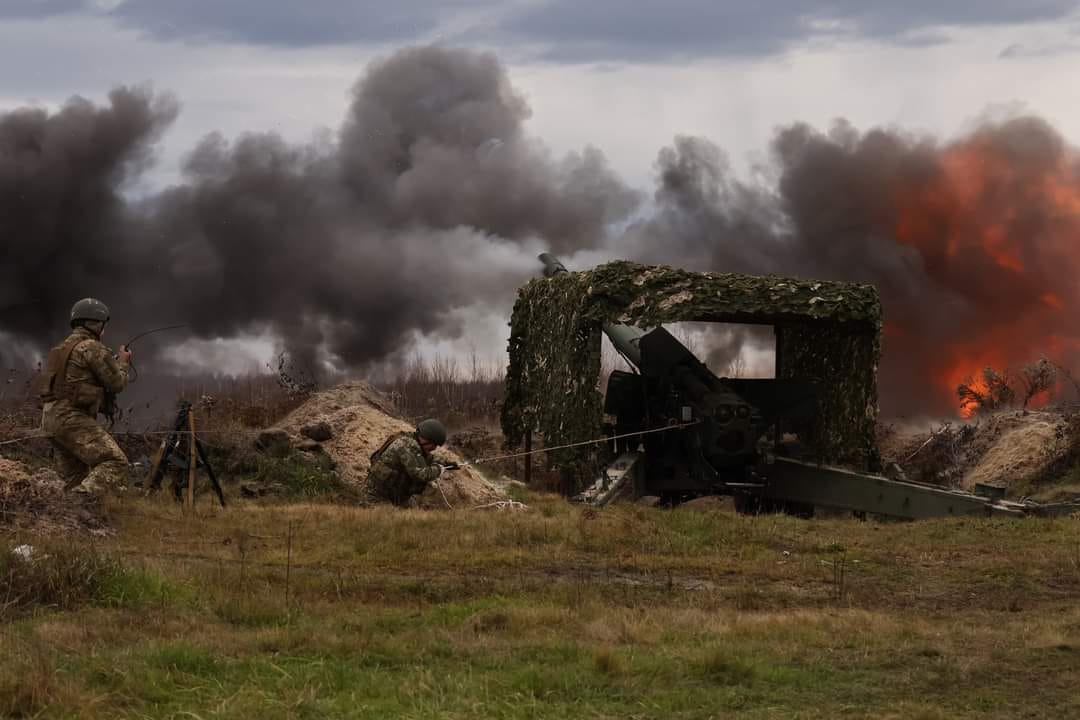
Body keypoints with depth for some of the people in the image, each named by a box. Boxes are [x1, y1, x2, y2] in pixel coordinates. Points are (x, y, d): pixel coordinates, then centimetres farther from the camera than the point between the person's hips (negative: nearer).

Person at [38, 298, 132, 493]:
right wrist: (123, 362, 17)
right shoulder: (92, 348, -7)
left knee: (74, 477, 14)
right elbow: (117, 383, -3)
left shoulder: (62, 348, 21)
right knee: (114, 462, -17)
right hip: (73, 419, -9)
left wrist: (114, 362, 30)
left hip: (51, 419, 9)